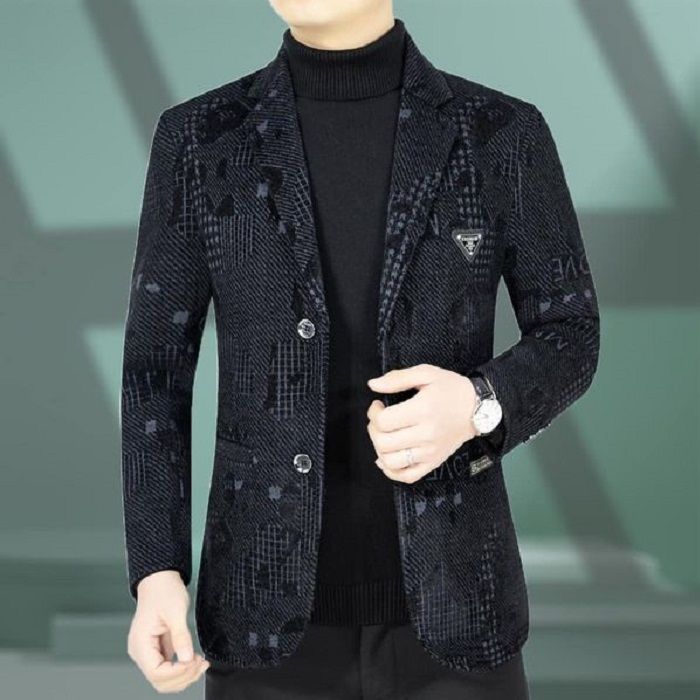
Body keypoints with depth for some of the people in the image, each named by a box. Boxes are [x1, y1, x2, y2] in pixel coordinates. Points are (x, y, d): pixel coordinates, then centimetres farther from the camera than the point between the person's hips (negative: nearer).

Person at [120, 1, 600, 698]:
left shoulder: (501, 134, -4)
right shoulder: (200, 138, -3)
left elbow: (568, 337, 3)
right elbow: (157, 365, 0)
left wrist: (477, 405, -20)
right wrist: (155, 574, -10)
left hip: (449, 596, 0)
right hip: (272, 602, 0)